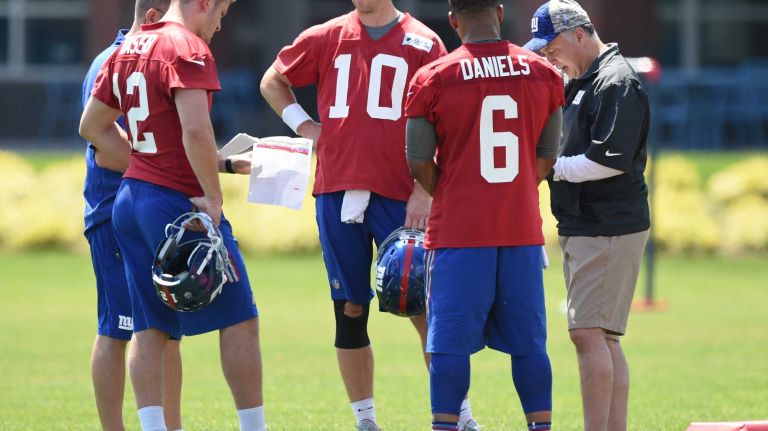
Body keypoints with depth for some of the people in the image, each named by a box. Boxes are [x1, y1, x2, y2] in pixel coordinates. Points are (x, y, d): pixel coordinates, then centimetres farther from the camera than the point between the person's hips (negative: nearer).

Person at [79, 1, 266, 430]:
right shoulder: (188, 49, -13)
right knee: (239, 321, 0)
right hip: (180, 202, -8)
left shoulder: (127, 50, 13)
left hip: (131, 199, 8)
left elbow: (93, 126, 22)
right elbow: (195, 129, -25)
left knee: (150, 328, 7)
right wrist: (213, 197, -18)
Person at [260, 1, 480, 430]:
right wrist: (302, 124, 9)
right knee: (350, 310, 6)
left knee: (424, 307, -5)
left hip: (397, 197, -3)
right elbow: (273, 81, 24)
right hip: (336, 192, 3)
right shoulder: (325, 38, 10)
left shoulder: (423, 44, 1)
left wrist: (425, 189, -9)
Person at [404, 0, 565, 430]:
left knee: (450, 341, 0)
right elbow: (547, 156, 10)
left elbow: (419, 163, -1)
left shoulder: (433, 79, -6)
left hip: (458, 232, -3)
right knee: (528, 341, 9)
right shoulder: (543, 75, 3)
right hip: (523, 229, 3)